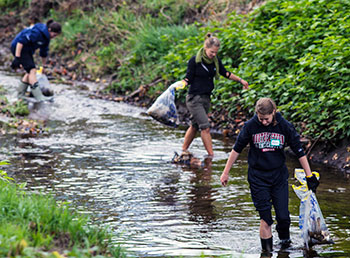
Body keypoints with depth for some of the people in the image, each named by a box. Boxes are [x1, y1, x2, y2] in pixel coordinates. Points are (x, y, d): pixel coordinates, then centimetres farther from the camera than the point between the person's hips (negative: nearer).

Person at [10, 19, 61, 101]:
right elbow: (21, 41, -28)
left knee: (30, 72, 6)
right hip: (19, 48, -10)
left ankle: (20, 95, 15)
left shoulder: (46, 37, 6)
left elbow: (44, 52, 21)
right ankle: (39, 97, -22)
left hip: (27, 50, 10)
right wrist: (17, 57, -29)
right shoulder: (37, 32, -26)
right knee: (32, 70, -17)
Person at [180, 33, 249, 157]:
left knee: (195, 126, 15)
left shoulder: (215, 60, 4)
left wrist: (240, 80, 22)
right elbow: (188, 78, -11)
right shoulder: (195, 61, -14)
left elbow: (225, 73, 19)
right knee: (205, 127, -12)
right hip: (194, 98, -7)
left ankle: (184, 150, 28)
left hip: (206, 98, 7)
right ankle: (211, 155, -10)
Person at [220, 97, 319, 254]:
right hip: (258, 177, -1)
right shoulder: (250, 126, -10)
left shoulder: (285, 126, -8)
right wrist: (226, 172, 6)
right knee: (265, 218, -7)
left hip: (279, 176, 1)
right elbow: (237, 149, 2)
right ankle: (267, 250, 7)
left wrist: (309, 176, 3)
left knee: (283, 216, -1)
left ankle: (284, 238, 30)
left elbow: (299, 152, 1)